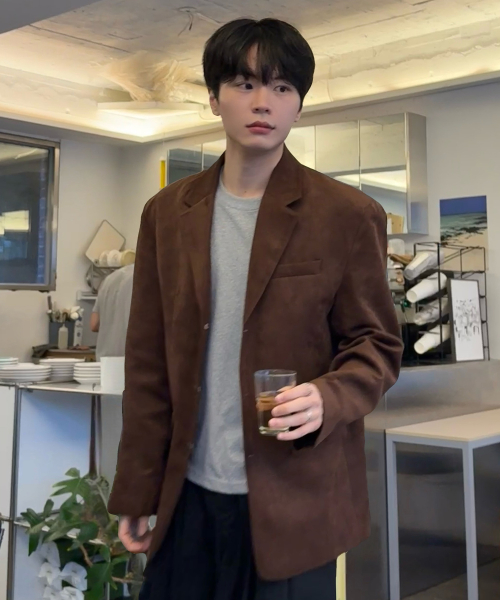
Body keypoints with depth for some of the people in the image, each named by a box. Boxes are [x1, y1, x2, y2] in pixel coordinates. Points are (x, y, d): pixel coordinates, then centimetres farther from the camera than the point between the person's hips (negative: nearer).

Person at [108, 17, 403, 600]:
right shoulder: (167, 213, 6)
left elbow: (377, 345, 0)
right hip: (188, 495, 3)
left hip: (295, 502, -3)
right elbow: (148, 362, 6)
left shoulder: (348, 215, -5)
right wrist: (136, 493, 6)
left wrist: (329, 399, -22)